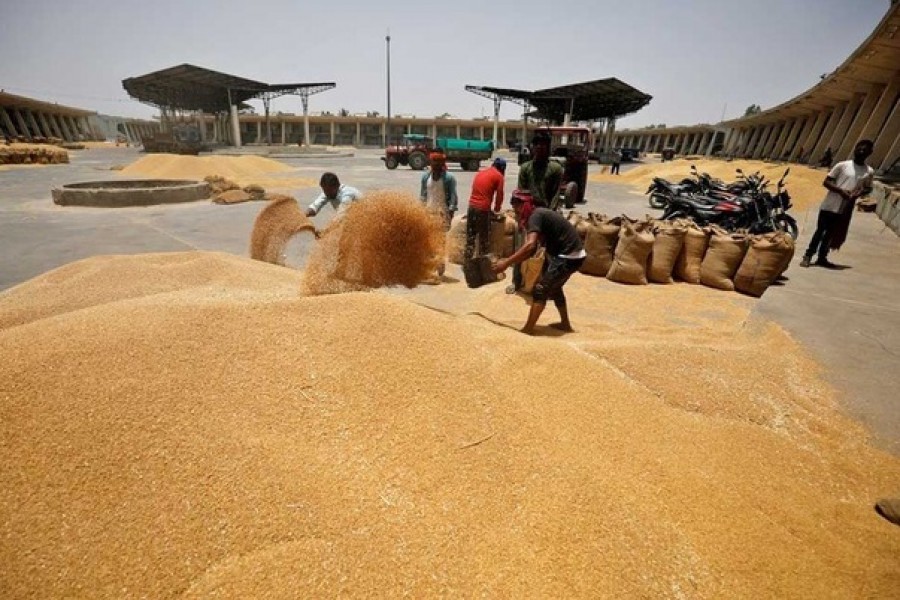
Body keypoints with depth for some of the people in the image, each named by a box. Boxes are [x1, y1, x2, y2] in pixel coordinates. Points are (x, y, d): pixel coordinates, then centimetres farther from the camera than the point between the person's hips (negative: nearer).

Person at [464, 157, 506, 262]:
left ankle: (467, 262, 14)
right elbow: (499, 194, 1)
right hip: (483, 208, -6)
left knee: (470, 237, 11)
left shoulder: (480, 173, 21)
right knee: (484, 239, 4)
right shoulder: (498, 176, 2)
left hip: (472, 206, 6)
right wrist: (496, 209, 16)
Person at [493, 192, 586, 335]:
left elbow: (530, 246, -33)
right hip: (567, 254, 10)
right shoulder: (538, 215, 11)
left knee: (540, 289, -7)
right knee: (554, 288, 24)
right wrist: (510, 261, 2)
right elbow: (531, 248, 11)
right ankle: (565, 323, 36)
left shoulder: (535, 216, -18)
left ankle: (528, 329, -2)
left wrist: (506, 263, -31)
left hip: (569, 257, -10)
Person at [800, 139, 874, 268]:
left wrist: (859, 193, -7)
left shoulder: (869, 171, 7)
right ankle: (808, 256, 3)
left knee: (831, 234, 10)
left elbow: (868, 188, 16)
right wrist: (840, 190, -16)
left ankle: (822, 257, 18)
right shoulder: (842, 165, -3)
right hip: (830, 205, -3)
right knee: (820, 231, -2)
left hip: (845, 209, 3)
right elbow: (826, 182, -3)